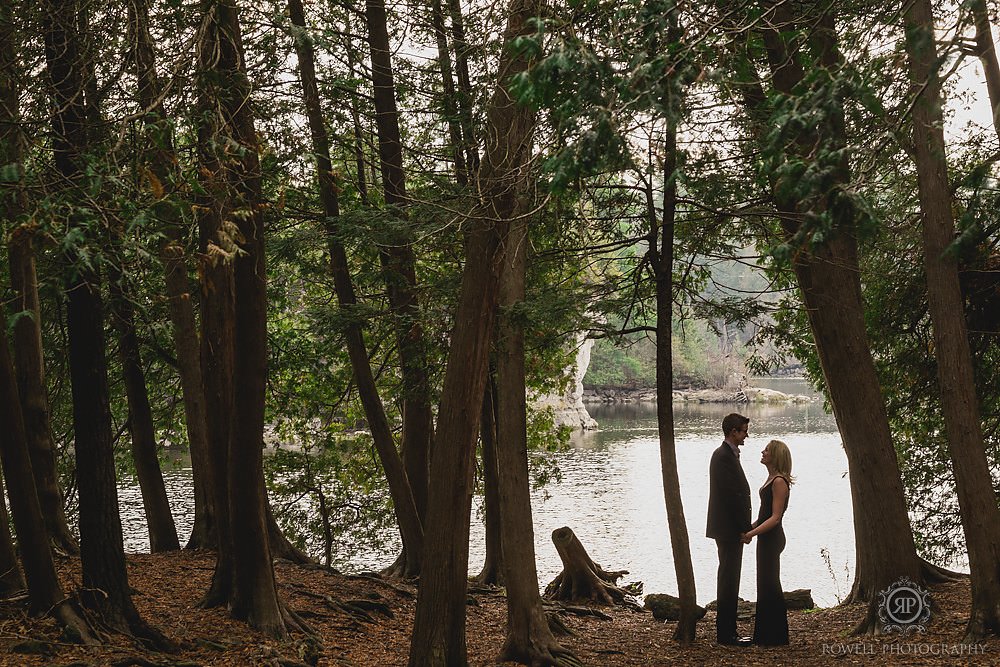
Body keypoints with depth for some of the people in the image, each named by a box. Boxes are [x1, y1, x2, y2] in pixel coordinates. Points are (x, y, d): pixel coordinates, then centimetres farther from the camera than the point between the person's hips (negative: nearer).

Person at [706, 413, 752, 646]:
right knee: (729, 580, -6)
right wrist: (745, 527, -17)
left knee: (729, 580, 13)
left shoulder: (728, 454, 16)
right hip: (729, 528, -11)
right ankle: (725, 634, -2)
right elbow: (732, 495, -21)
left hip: (731, 530, 11)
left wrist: (745, 526, 14)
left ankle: (728, 632, 19)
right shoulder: (724, 456, -16)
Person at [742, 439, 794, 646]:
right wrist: (750, 528, 13)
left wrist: (753, 533, -25)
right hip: (766, 538, 10)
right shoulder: (772, 479, 12)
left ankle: (776, 637, 4)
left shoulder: (779, 482, -17)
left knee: (769, 585, -3)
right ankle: (765, 635, 23)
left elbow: (775, 517, -21)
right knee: (766, 585, 15)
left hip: (772, 538, -10)